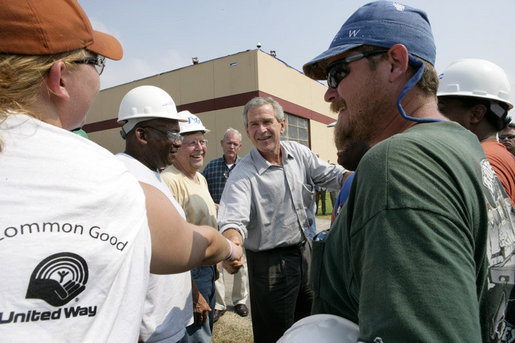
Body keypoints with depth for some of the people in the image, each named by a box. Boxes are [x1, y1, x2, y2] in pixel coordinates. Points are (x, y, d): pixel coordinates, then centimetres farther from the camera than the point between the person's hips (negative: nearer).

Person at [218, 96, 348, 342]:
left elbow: (330, 175, 1)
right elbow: (233, 219, -29)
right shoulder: (242, 175, -18)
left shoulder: (298, 152, -1)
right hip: (270, 262, -6)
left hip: (304, 250, 6)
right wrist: (232, 244, -51)